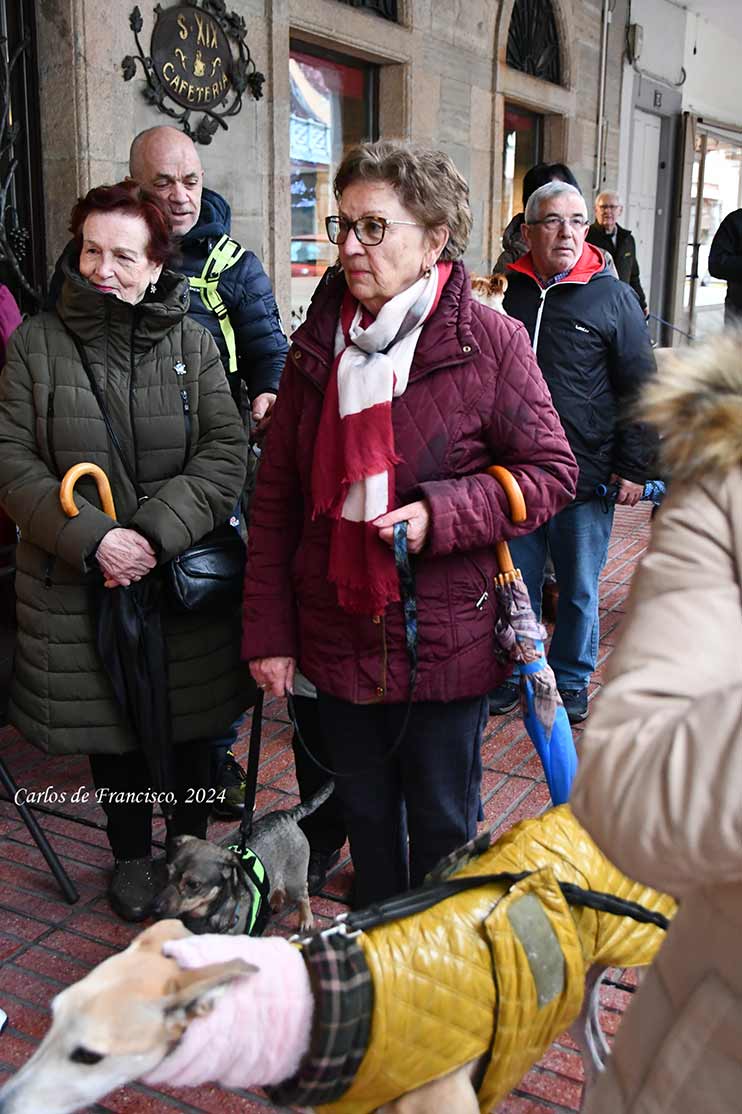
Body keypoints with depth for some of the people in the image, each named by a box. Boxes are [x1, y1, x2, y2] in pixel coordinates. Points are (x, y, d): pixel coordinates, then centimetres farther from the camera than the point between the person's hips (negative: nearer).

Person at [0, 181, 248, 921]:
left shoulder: (192, 342, 1)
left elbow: (226, 452, -5)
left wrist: (156, 533, -18)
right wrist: (91, 539, -17)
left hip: (185, 575, 0)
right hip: (78, 583, 0)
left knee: (189, 723, 11)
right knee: (109, 726, 13)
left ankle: (191, 847, 35)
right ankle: (130, 855, 36)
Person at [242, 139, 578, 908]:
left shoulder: (488, 342, -10)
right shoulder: (318, 343, 3)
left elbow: (551, 471, -5)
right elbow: (276, 498, 5)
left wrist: (442, 514, -21)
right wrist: (268, 632, 2)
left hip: (446, 637, -4)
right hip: (339, 635, 4)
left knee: (441, 822, 14)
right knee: (364, 815, 20)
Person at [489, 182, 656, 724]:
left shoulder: (614, 298, 0)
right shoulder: (505, 292, 6)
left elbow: (640, 390, 0)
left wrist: (634, 467, -5)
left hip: (586, 476, -2)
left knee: (579, 589, 10)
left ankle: (571, 680, 28)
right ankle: (513, 676, 29)